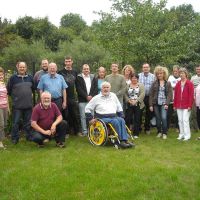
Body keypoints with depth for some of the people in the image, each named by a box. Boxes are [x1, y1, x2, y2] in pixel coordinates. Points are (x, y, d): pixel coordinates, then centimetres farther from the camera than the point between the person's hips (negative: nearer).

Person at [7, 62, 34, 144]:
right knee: (15, 122, 1)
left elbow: (33, 88, 21)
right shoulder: (13, 78, -4)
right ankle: (15, 138, 12)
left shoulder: (30, 77, 7)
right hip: (17, 105, -3)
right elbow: (8, 90, 2)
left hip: (28, 104, 3)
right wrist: (15, 97, 8)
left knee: (28, 122, 12)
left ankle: (29, 136, 23)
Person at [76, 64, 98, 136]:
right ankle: (84, 131, 7)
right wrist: (86, 96, -11)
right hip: (82, 100, -2)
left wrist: (92, 96, -7)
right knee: (83, 116, -1)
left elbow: (96, 88, 7)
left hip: (92, 99, 2)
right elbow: (79, 89, -5)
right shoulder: (79, 78, 4)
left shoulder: (93, 78, 14)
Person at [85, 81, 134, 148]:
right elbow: (87, 108, 6)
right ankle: (121, 141, -31)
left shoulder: (113, 96, 19)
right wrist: (90, 118, -1)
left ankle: (125, 140, -34)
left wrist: (120, 116, 14)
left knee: (122, 120, -27)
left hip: (114, 116, 4)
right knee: (116, 121, -31)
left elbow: (119, 108, 24)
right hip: (103, 118, -4)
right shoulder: (96, 98, 7)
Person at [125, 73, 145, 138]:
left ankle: (136, 134, 10)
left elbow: (142, 94, -6)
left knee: (137, 119, 1)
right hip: (129, 105, 1)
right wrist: (129, 100, -10)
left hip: (138, 105, -1)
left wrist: (136, 101, -15)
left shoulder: (141, 85, 6)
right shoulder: (128, 86, 12)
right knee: (127, 119, -3)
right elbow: (125, 95, 5)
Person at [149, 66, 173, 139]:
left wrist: (167, 103, -11)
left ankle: (164, 133, 0)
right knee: (158, 119, 6)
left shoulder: (168, 83, 5)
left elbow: (170, 94, 0)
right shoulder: (154, 83, 5)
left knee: (164, 118, -13)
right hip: (156, 104, 2)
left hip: (164, 104, -1)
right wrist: (150, 105, -2)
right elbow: (151, 94, 4)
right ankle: (159, 132, 22)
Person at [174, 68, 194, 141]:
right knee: (180, 120, 8)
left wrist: (190, 105, -11)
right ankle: (181, 134, 18)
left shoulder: (189, 84, -5)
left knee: (185, 120, -5)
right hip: (179, 106, 5)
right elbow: (175, 95, 10)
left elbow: (191, 95, -7)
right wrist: (175, 105, 7)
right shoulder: (178, 84, 9)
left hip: (186, 106, -5)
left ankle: (187, 135, 4)